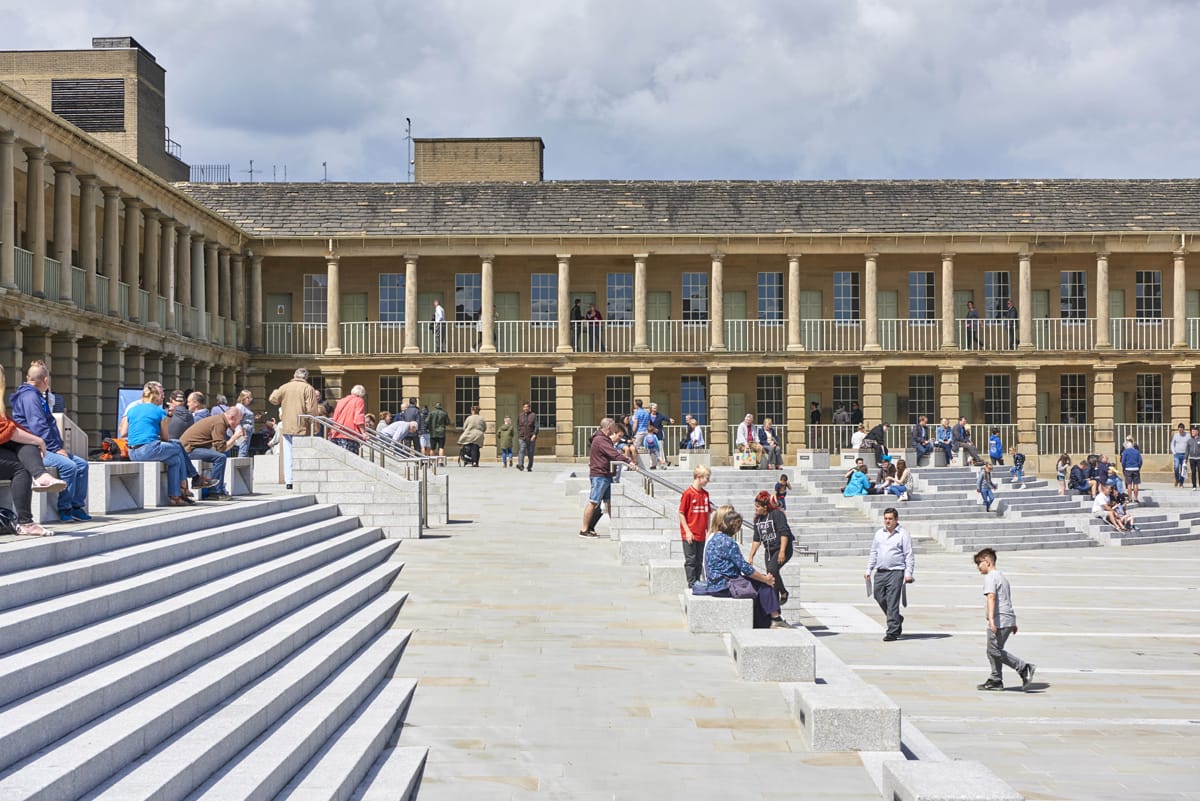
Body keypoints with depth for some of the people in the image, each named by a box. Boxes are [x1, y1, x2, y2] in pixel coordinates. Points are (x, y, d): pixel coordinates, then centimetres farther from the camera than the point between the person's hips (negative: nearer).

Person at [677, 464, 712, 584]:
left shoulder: (705, 494, 7)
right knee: (691, 560, -1)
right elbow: (681, 513, -9)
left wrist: (708, 530, 10)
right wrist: (687, 531, -12)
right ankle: (692, 585, 3)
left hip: (701, 534, 6)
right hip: (690, 535, -6)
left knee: (699, 561, 11)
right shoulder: (688, 493, -11)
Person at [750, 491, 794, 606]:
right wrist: (751, 556, 8)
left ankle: (783, 592, -9)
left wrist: (782, 551, -25)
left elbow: (784, 533, -18)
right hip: (768, 551, 7)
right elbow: (756, 539, 13)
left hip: (783, 549, -7)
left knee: (772, 569, -26)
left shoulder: (777, 514, -11)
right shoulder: (757, 519, 9)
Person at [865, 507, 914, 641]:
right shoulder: (879, 534, 14)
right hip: (880, 572, 6)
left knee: (892, 602, -8)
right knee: (878, 596, 5)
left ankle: (893, 632, -5)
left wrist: (908, 573, -12)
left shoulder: (903, 535, -2)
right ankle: (897, 619, 27)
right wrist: (869, 570, 16)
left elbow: (909, 556, -4)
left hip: (896, 572, -6)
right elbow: (873, 553, 21)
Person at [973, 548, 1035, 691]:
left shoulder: (990, 577, -10)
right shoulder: (1002, 576, 22)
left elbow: (991, 597, -23)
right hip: (1008, 619, 10)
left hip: (999, 620, -10)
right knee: (993, 651, 14)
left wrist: (991, 619, -32)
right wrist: (1013, 623, 31)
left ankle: (1024, 668, -12)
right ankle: (996, 680, 15)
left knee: (995, 651, -8)